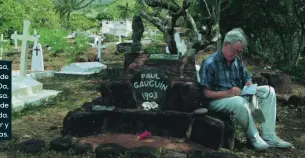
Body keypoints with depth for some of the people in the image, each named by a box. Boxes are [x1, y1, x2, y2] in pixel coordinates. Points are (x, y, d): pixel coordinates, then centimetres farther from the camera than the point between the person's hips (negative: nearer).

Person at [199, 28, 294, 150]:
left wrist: (249, 85, -8)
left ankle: (269, 137, -13)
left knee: (268, 91, -6)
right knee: (240, 101, -39)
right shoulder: (210, 63, -16)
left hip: (238, 97, 8)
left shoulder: (236, 61, 6)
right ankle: (254, 137, -14)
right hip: (218, 100, -8)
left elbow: (247, 78, 17)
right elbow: (206, 93, -18)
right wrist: (228, 93, -29)